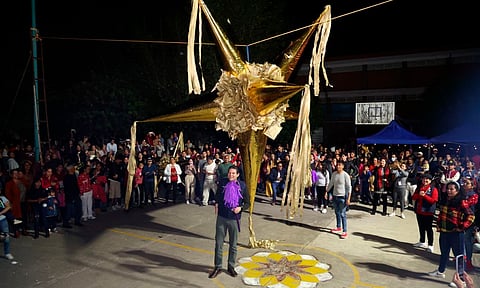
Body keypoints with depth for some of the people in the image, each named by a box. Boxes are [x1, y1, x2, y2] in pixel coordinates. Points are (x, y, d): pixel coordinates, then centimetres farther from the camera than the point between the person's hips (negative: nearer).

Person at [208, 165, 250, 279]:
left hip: (234, 218, -1)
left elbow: (247, 203, 1)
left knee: (233, 245, 12)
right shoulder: (223, 182, -2)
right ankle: (217, 267, 21)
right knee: (219, 243, 7)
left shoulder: (242, 185, -6)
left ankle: (231, 266, 29)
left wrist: (241, 208, -16)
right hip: (221, 217, 1)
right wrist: (216, 204, 4)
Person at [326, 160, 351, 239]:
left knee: (342, 214, -5)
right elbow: (331, 184, 16)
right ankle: (338, 227, 35)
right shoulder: (334, 174, 4)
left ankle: (345, 231, 0)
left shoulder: (345, 175, -13)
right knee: (337, 213, 18)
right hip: (335, 196, 6)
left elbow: (349, 187, -12)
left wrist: (348, 198, -17)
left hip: (342, 197, -6)